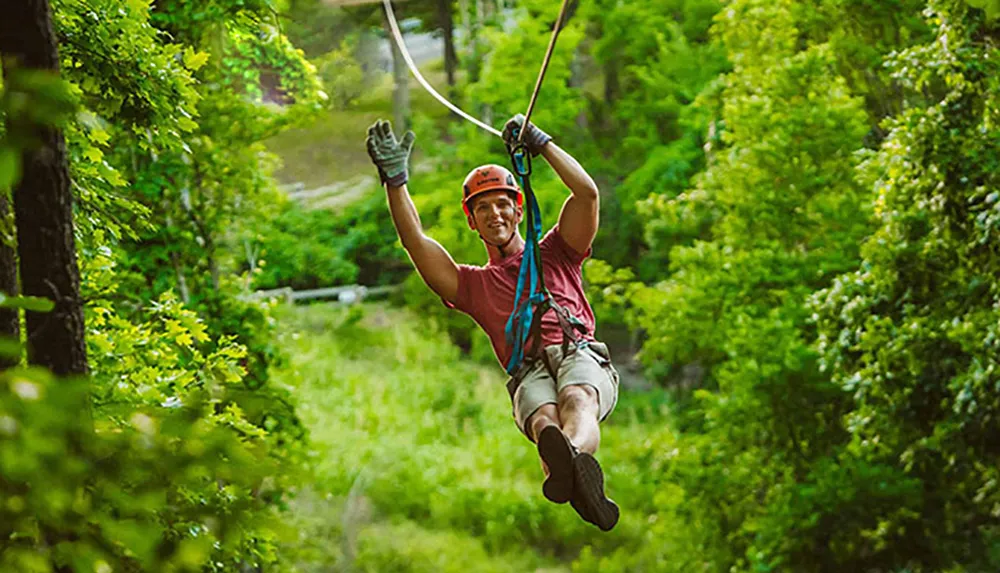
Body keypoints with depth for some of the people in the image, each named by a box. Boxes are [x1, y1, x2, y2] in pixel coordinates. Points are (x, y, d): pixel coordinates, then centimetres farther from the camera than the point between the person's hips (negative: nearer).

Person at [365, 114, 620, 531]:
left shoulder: (554, 255, 30)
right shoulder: (472, 284, 31)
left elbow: (587, 192, 17)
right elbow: (414, 240, 19)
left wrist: (539, 142, 18)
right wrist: (395, 178, 12)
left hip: (581, 356, 1)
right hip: (528, 375, 0)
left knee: (577, 401, -38)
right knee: (545, 419, -38)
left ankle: (575, 454, -73)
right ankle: (567, 470, -74)